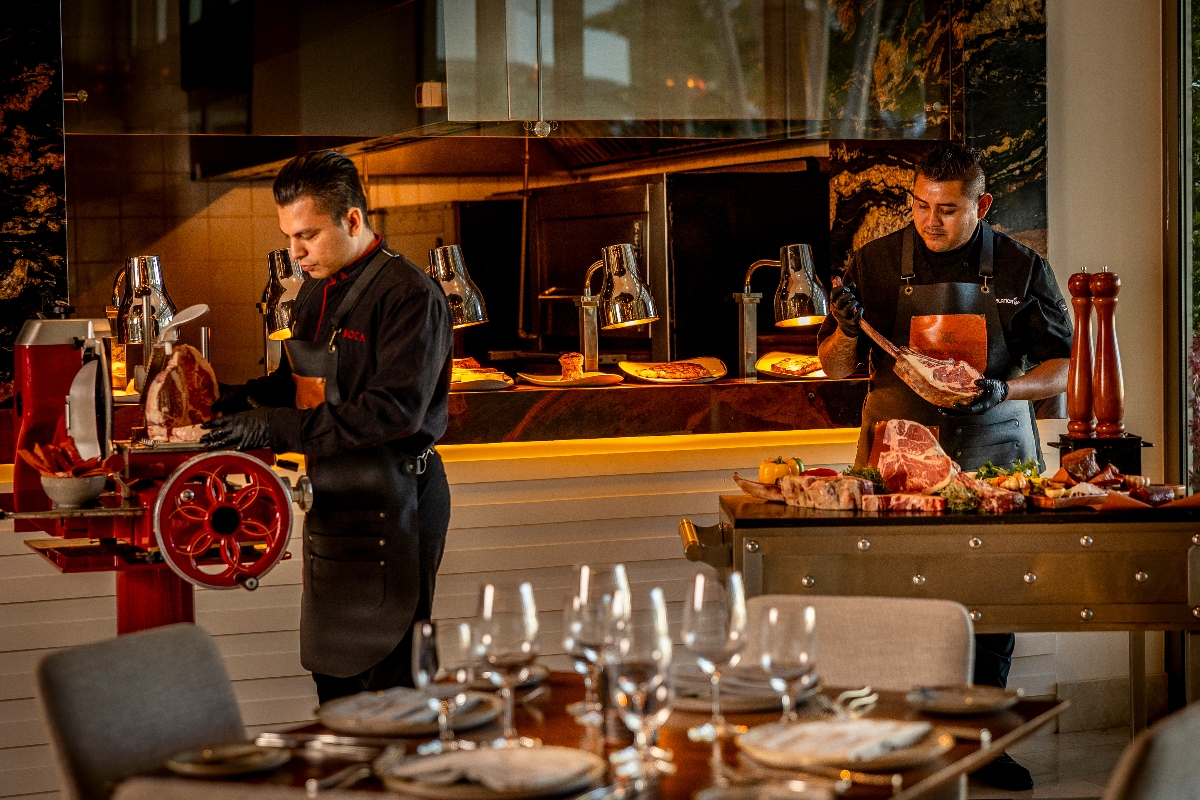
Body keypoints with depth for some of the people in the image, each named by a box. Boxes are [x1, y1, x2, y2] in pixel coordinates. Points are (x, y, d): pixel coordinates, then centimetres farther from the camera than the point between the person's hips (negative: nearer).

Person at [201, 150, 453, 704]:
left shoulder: (409, 295, -16)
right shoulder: (317, 290, 13)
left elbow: (394, 409, -25)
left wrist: (277, 428, -26)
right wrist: (248, 396, 3)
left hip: (389, 505, -9)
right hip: (330, 497, 9)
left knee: (386, 674, -4)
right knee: (329, 663, 14)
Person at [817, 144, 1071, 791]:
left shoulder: (1021, 269, 4)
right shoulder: (875, 263, 4)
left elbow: (1063, 370, 6)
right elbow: (834, 369, 8)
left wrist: (1003, 388, -13)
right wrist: (847, 330, -14)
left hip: (994, 447, 1)